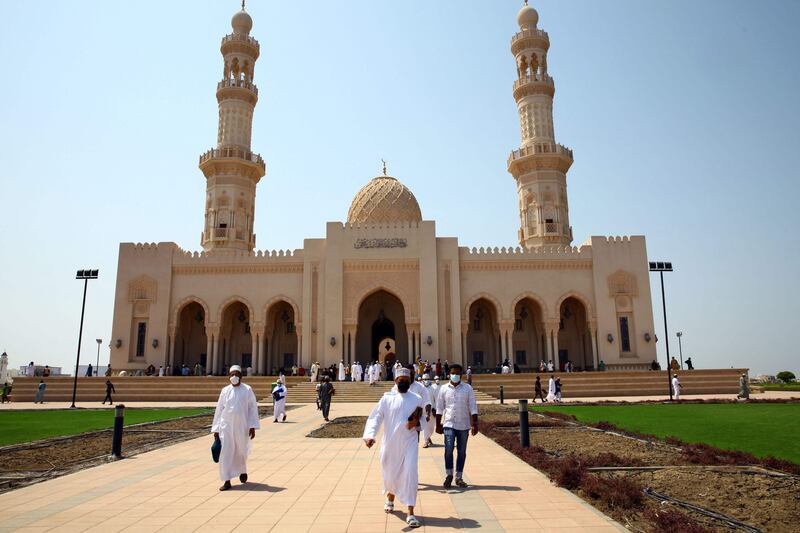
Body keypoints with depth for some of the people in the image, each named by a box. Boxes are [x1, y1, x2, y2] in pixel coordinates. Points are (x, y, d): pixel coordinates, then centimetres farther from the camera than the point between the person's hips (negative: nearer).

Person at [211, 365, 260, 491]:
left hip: (242, 427, -1)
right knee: (226, 452, -4)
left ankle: (242, 470, 41)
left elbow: (253, 408, -4)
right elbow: (219, 410, 6)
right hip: (226, 426, 1)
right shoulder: (225, 391, 3)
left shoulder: (247, 390, -3)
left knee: (242, 451, 12)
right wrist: (216, 429, 4)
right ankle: (227, 481, 3)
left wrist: (253, 426, -9)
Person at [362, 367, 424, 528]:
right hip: (390, 443, 0)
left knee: (410, 474, -10)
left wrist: (417, 422, -9)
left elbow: (421, 419, 15)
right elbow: (374, 418, -8)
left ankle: (410, 513, -3)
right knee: (390, 474, 14)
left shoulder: (417, 399, 3)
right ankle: (390, 498, 47)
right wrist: (369, 435, -24)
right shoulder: (387, 398, -2)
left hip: (409, 442, 0)